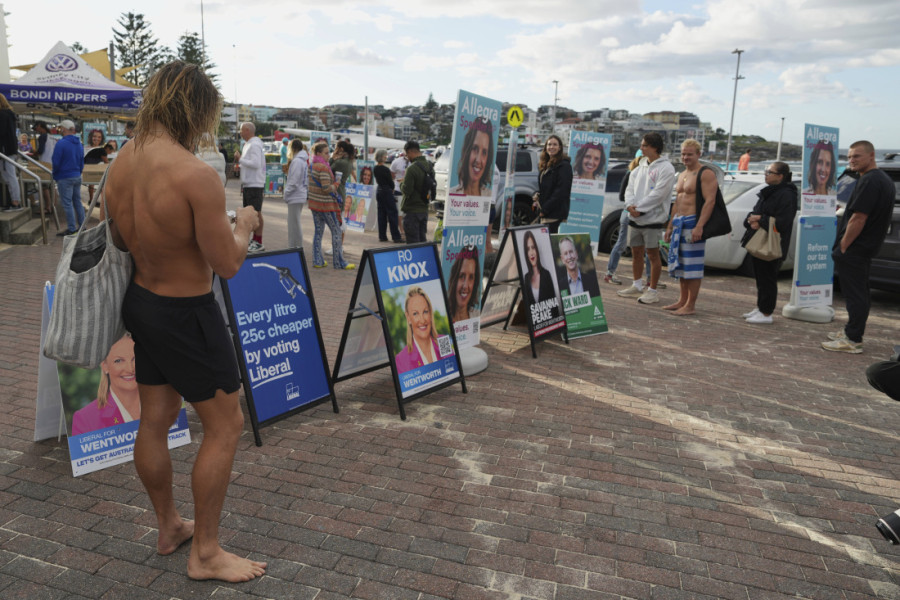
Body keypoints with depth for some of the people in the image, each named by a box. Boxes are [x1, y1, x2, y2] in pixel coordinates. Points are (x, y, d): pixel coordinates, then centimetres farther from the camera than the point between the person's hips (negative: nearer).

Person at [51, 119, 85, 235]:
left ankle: (71, 229, -2)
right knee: (77, 201, 13)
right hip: (77, 177, 7)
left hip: (64, 178, -7)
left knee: (67, 203, -3)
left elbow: (55, 162, -14)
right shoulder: (79, 144, 9)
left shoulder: (61, 143, -14)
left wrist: (54, 175, 1)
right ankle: (82, 226, 16)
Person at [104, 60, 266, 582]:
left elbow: (121, 239, 13)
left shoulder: (120, 164, 0)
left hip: (142, 301, 9)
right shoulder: (197, 175, -26)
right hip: (187, 314, -8)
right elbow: (228, 264, -21)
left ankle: (169, 527, 39)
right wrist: (244, 224, -3)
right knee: (226, 425, 6)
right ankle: (205, 553, 19)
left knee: (156, 419, 19)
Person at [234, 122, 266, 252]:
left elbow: (255, 164, -24)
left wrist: (240, 159, -16)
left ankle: (259, 243, -5)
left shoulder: (255, 145, -14)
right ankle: (254, 239, 22)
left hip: (254, 184, -10)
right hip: (248, 183, 11)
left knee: (256, 212, -8)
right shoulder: (248, 144, 18)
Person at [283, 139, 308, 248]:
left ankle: (295, 247, 0)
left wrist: (286, 193, -12)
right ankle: (294, 247, 22)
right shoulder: (303, 161, 15)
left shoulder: (296, 161, -15)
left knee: (294, 223, -4)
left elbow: (294, 181, -19)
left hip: (295, 197, -10)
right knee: (295, 223, 15)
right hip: (300, 196, 10)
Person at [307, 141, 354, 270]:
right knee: (336, 231, 0)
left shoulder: (311, 166, 9)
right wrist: (335, 185, -6)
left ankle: (317, 261, 14)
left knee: (318, 230, 13)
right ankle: (339, 262, 4)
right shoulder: (323, 168, -18)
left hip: (313, 201, 9)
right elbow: (327, 188, -24)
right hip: (325, 203, -9)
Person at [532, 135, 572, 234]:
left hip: (555, 213, -8)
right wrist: (537, 195, 1)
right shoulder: (546, 165, 19)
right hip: (544, 213, 8)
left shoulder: (564, 165, -7)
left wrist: (545, 209, -16)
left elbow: (561, 191, -15)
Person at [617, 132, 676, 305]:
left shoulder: (666, 168, -9)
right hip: (634, 218, 7)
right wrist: (630, 205, -11)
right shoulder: (640, 167, 14)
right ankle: (637, 286, 26)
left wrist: (639, 208, -17)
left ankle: (652, 291, 7)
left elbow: (658, 194, -17)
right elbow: (630, 188, 8)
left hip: (653, 219, -7)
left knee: (653, 254, -1)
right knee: (636, 252, 13)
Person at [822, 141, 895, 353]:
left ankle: (853, 340, -3)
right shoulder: (886, 180, 16)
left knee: (855, 294, -7)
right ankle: (851, 331, 28)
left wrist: (843, 246, -17)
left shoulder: (869, 181, -19)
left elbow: (858, 218, -24)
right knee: (860, 294, 17)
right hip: (868, 247, 11)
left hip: (853, 248, -11)